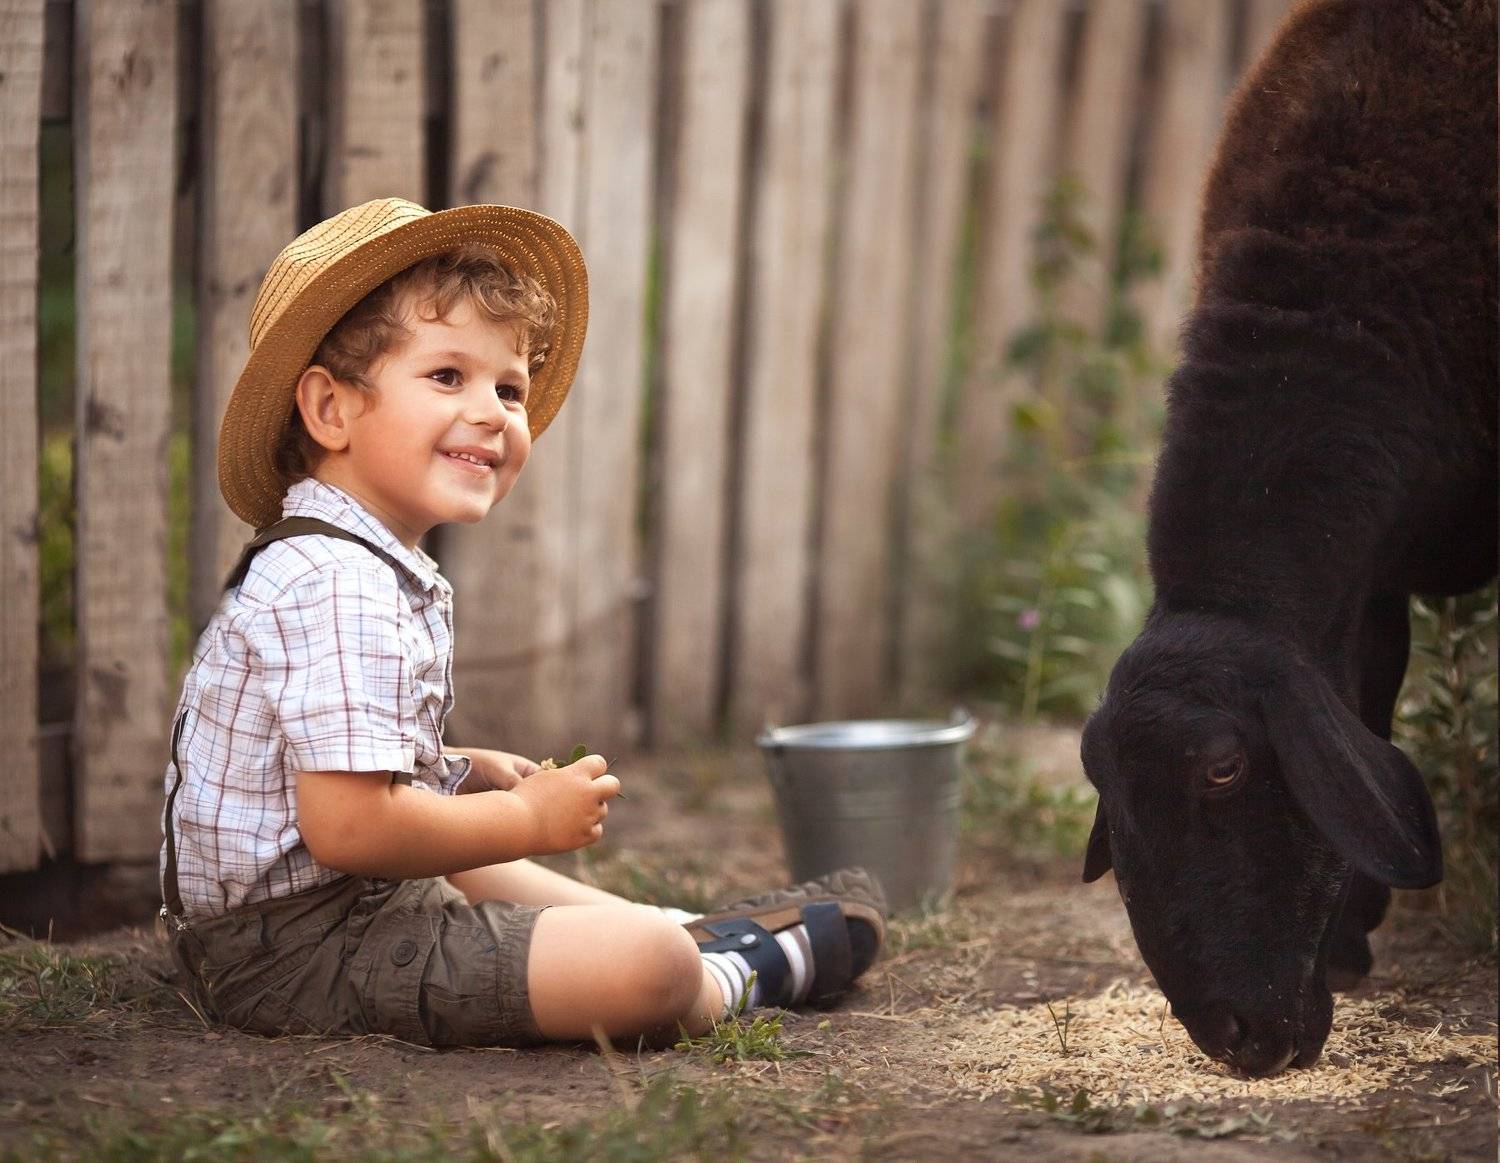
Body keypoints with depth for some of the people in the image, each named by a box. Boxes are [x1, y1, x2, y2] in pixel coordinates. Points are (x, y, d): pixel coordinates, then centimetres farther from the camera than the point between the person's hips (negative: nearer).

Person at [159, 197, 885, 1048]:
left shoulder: (315, 561, 12)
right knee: (645, 967, -20)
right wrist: (528, 817, -15)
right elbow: (348, 826, -29)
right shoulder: (338, 589, -23)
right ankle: (747, 972, 9)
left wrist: (467, 774, 10)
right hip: (299, 949, -12)